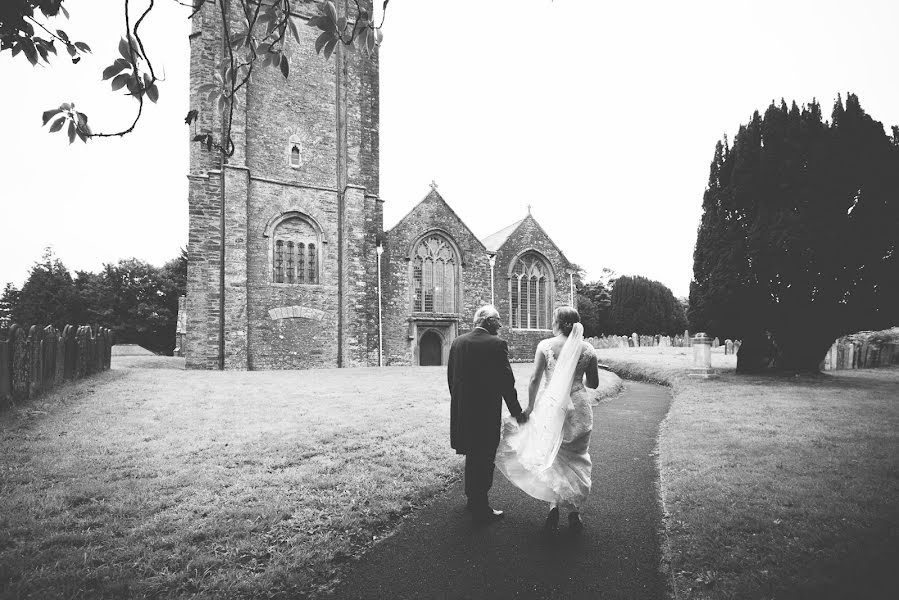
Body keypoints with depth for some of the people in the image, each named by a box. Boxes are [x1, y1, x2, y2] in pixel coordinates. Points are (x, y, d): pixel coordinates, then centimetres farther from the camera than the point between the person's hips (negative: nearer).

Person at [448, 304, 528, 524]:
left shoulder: (457, 342, 4)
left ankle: (472, 499, 37)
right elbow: (506, 381, -13)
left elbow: (450, 377, 10)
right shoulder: (497, 344, -14)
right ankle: (481, 510, 15)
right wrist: (517, 411, -4)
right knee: (484, 460, 6)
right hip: (486, 411, -6)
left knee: (472, 457, 22)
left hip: (461, 411, 7)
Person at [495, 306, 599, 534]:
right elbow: (594, 383, 6)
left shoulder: (545, 345, -6)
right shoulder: (587, 349, -2)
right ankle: (574, 513, 20)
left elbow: (535, 380, -7)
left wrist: (530, 406, 4)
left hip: (550, 406, -1)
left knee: (550, 458, 15)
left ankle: (554, 505, 7)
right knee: (576, 461, 14)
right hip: (578, 406, 1)